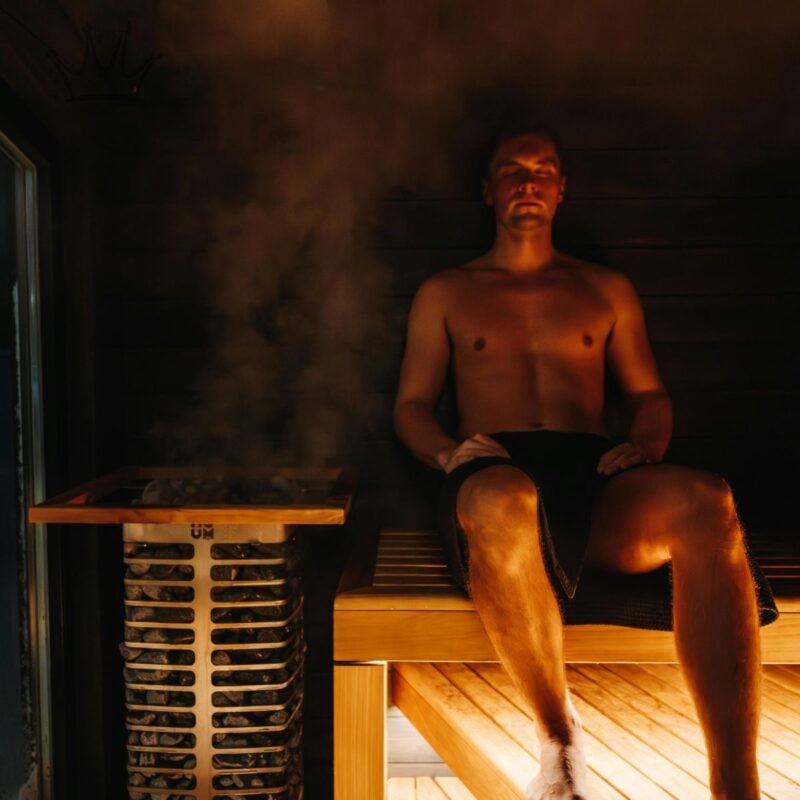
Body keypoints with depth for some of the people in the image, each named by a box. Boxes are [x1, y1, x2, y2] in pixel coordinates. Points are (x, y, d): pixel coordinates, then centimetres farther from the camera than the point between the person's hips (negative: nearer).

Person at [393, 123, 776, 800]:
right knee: (502, 502, -40)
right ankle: (560, 739, -16)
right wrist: (449, 453, -7)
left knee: (706, 501, -33)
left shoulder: (607, 289, 26)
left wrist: (647, 446, 0)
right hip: (499, 472, -1)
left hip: (595, 479, 2)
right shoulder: (444, 294, 21)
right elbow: (411, 405, 16)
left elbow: (650, 393, 24)